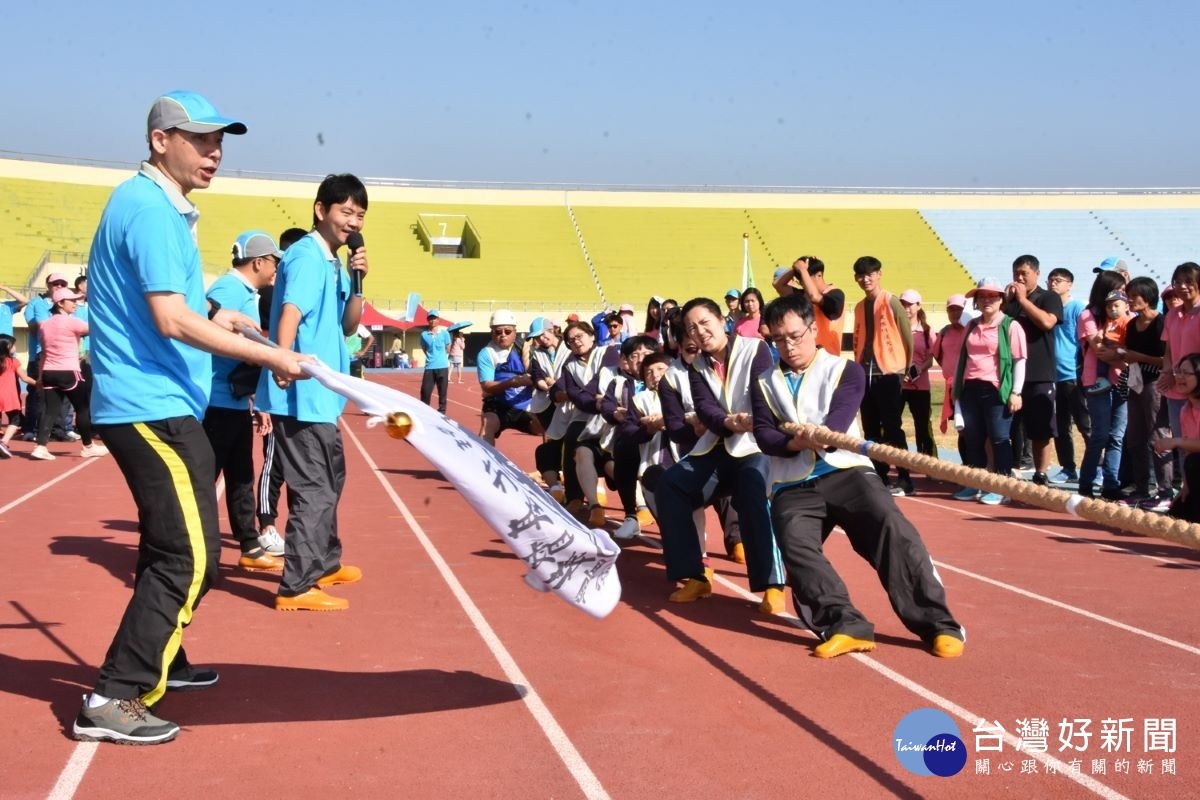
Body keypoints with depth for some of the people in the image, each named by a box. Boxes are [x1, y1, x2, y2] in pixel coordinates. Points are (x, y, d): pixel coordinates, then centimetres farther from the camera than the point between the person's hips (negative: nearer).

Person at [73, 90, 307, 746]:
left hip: (152, 405, 11)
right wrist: (272, 358, -19)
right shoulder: (149, 207, -15)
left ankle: (160, 661, 36)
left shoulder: (158, 205, 17)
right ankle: (113, 700, -8)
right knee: (190, 556, -11)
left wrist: (212, 319, 13)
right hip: (153, 408, -11)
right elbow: (172, 320, -23)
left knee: (171, 544, 21)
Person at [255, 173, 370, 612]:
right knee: (313, 490, -7)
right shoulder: (306, 257, -14)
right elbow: (290, 315, -28)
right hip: (302, 396, -10)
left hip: (321, 395, 10)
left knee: (329, 480, 22)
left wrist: (356, 281, 0)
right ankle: (297, 586, -2)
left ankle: (325, 563, 37)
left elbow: (348, 326, 15)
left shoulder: (333, 263, 14)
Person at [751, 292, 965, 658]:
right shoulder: (764, 382, 16)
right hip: (792, 485, 2)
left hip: (846, 471, -2)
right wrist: (793, 442, -21)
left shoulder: (845, 370, 9)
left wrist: (821, 435, -32)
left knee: (891, 527, -27)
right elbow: (764, 434, 1)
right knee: (796, 545, -29)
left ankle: (937, 622, -25)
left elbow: (840, 418, -9)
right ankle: (846, 625, -34)